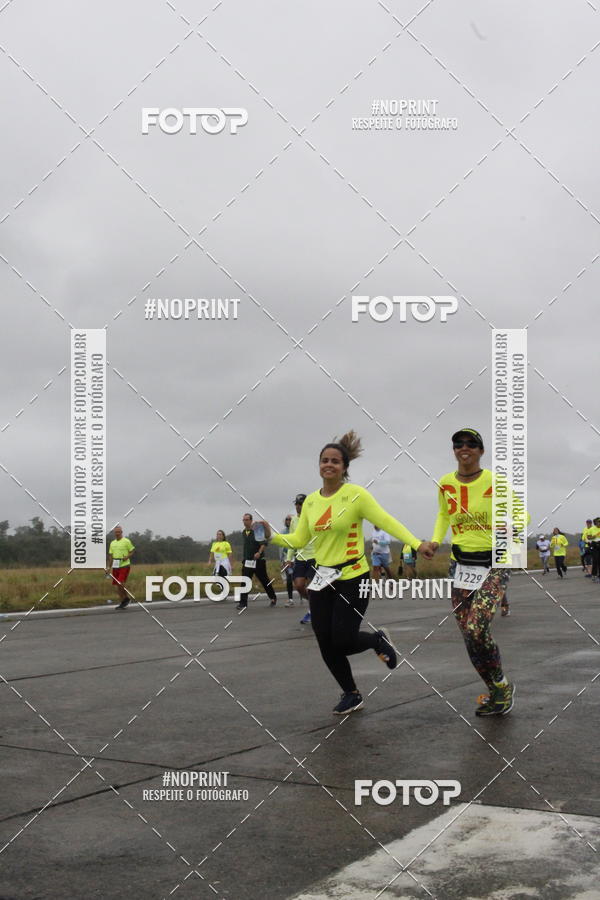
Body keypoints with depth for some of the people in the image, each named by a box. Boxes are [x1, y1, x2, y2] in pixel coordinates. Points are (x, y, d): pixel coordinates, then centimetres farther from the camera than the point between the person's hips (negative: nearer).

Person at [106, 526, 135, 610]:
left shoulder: (126, 541, -2)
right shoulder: (112, 543, 14)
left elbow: (132, 552, 1)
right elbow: (110, 556, 17)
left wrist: (127, 557, -18)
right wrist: (109, 567, 11)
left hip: (124, 566, -6)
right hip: (115, 566, 6)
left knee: (121, 583, -17)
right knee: (116, 585, 5)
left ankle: (127, 598, 4)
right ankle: (123, 602, 14)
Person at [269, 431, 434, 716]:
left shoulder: (356, 494, -10)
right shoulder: (310, 501, 5)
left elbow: (386, 521, -14)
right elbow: (299, 539, 12)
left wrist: (416, 543, -24)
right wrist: (272, 537, -3)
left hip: (352, 579, -5)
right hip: (322, 579, 5)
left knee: (342, 642, -8)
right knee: (326, 645, 4)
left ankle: (378, 640, 26)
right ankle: (351, 694, 27)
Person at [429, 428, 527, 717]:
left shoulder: (495, 481, -8)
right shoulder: (445, 484, 4)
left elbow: (521, 511, 2)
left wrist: (516, 522, -21)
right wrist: (435, 540, 5)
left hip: (494, 565, -5)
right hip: (460, 564, 5)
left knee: (476, 629, -20)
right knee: (469, 635, 3)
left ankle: (502, 685, 5)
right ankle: (497, 692, 24)